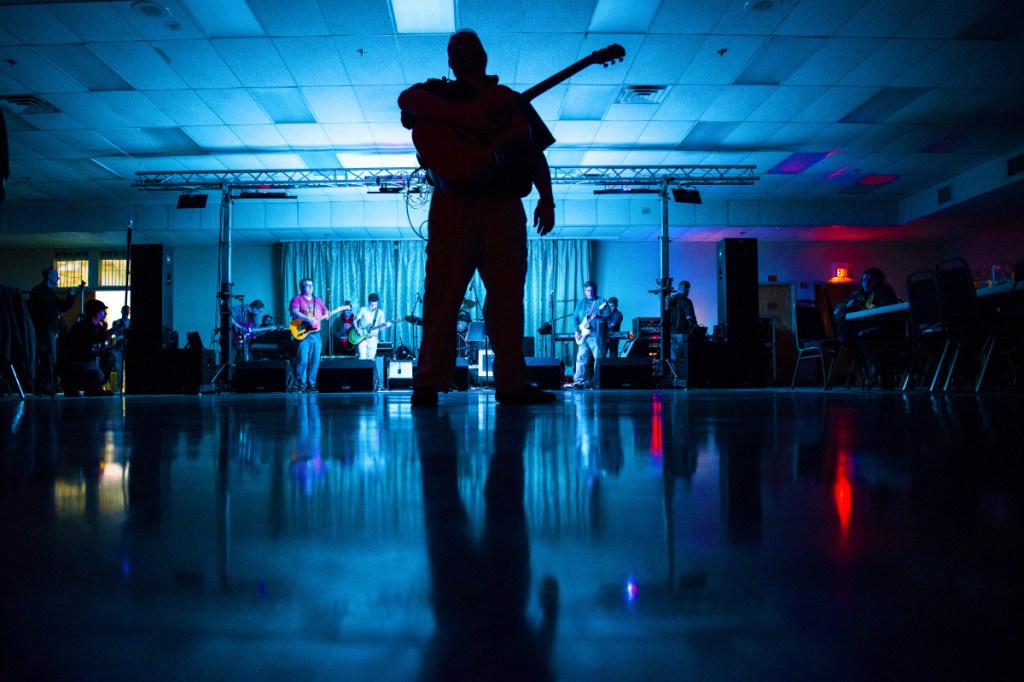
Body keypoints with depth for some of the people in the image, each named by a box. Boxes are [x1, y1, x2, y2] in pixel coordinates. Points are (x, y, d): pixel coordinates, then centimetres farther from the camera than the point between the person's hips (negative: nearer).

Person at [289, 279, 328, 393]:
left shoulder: (318, 300, 21)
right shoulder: (297, 298, 2)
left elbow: (325, 313, 20)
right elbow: (294, 313, -13)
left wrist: (327, 315, -4)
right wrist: (308, 319, -23)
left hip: (316, 334, 5)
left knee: (315, 361, 4)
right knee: (303, 360, -10)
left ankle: (311, 384, 10)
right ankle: (301, 385, -3)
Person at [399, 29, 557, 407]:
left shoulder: (512, 101, 25)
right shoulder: (439, 92, 16)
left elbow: (536, 153, 20)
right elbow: (407, 99, -7)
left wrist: (546, 199, 5)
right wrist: (461, 114, -19)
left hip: (504, 205, 3)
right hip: (454, 202, -3)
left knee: (508, 293, -2)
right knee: (443, 288, -9)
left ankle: (512, 383, -1)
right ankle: (430, 381, -9)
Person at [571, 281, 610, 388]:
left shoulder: (601, 302, 3)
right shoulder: (581, 303, 16)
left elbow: (608, 316, -5)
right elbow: (575, 317, 14)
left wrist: (598, 316, -24)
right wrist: (577, 330, 1)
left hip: (596, 335, -4)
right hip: (583, 335, 4)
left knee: (598, 359, -4)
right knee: (581, 358, 0)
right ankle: (579, 380, 2)